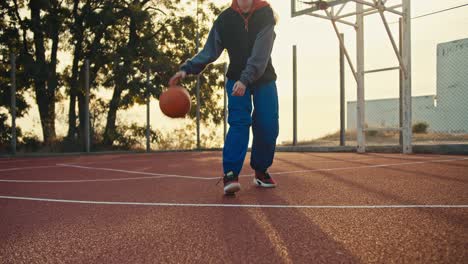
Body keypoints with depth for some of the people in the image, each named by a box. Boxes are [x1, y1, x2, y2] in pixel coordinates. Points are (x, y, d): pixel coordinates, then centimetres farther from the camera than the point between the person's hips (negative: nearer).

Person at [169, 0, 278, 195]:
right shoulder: (225, 19, -8)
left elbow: (260, 54, -27)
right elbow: (210, 50, -9)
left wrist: (245, 80, -40)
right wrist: (187, 68, -24)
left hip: (264, 79, 0)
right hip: (236, 79, 0)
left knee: (268, 127, -4)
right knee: (239, 122, -18)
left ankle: (261, 171, 15)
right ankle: (230, 174, -24)